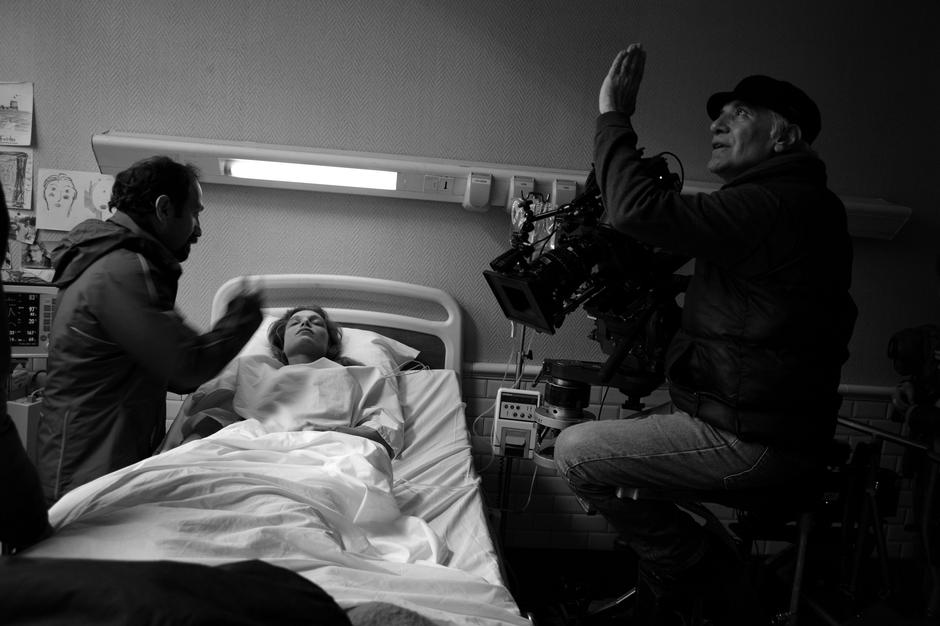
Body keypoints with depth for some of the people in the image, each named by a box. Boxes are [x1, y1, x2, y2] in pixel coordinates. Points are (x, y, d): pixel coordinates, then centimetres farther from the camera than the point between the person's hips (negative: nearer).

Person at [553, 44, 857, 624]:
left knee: (576, 452, -8)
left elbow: (639, 209, -28)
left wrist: (615, 115, -14)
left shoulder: (777, 206, -21)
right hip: (768, 419, 11)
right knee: (620, 434, 25)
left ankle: (701, 576, 7)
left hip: (752, 440, -11)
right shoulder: (803, 205, 16)